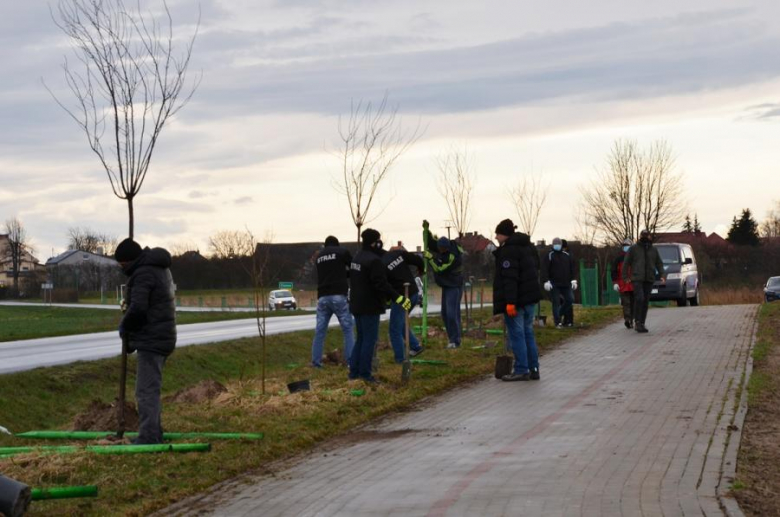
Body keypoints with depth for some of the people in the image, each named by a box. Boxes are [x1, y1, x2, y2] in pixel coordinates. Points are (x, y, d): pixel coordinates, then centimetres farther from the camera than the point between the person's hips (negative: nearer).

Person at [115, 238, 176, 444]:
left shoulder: (143, 273, -17)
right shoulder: (160, 268, 16)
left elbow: (137, 309, -25)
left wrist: (124, 325, -8)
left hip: (151, 340, -11)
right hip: (163, 337, 11)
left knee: (146, 390, -11)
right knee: (151, 388, 19)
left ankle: (148, 437, -14)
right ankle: (154, 434, 25)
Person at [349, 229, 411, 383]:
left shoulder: (357, 257, 12)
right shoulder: (374, 260, -19)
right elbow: (381, 284, -25)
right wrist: (398, 298, -25)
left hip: (357, 305, 9)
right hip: (370, 306, -9)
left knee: (361, 338, 16)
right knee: (369, 339, -3)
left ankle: (354, 371, 16)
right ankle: (365, 373, -3)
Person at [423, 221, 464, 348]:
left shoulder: (454, 257, -29)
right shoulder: (442, 246, -3)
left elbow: (440, 269, -27)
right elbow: (431, 241, 9)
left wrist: (430, 258, -23)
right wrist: (426, 230, -6)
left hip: (454, 287, -9)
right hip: (446, 285, 9)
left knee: (452, 313, -14)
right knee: (445, 313, 10)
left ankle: (455, 340, -10)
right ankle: (452, 338, 17)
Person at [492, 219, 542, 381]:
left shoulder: (508, 250, -15)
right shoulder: (528, 247, 15)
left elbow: (509, 278, -21)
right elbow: (536, 271, 21)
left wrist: (510, 301, -24)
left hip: (516, 300, -9)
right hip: (531, 297, 9)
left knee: (516, 334, -3)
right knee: (528, 333, 14)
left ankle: (521, 370, -3)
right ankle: (533, 369, 15)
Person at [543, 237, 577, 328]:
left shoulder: (567, 255, 12)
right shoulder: (550, 256, 0)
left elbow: (571, 268, 14)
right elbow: (547, 270, -5)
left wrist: (572, 280, 6)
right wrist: (547, 281, -12)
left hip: (566, 283, 4)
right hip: (554, 284, -4)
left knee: (570, 300, 1)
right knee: (556, 302, -4)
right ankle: (558, 322, -2)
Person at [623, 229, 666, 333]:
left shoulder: (653, 250, 13)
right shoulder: (633, 249, 4)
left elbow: (659, 264, 16)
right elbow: (626, 263, 5)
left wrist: (662, 275, 3)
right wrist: (625, 276, 1)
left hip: (649, 280, 4)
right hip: (637, 279, -4)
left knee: (646, 302, 3)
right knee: (639, 299, -18)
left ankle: (642, 324, 9)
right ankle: (637, 322, -13)